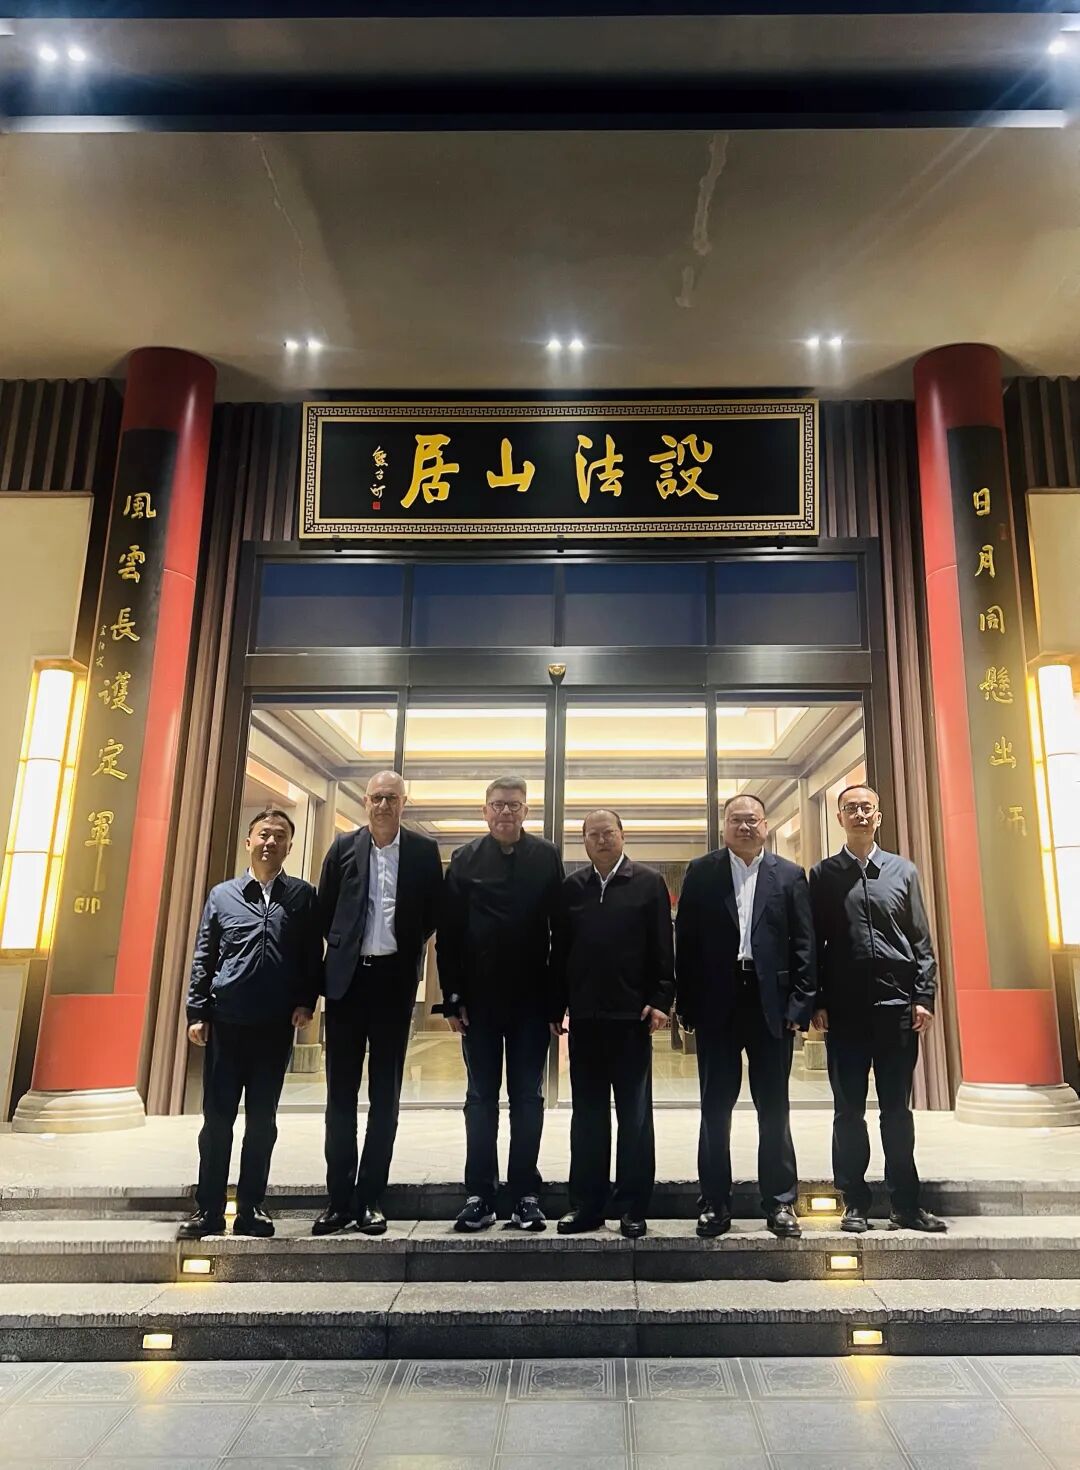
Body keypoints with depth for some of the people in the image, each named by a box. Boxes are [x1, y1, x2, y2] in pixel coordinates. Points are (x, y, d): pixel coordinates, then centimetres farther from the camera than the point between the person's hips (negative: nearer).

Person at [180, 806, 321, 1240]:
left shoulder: (303, 896, 5)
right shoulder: (222, 895, 7)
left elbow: (313, 957, 6)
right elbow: (203, 959, 7)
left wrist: (306, 1002, -4)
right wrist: (197, 1013, 2)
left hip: (276, 1025, 0)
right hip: (226, 1022, 0)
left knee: (262, 1119, 7)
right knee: (217, 1117, 5)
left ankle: (251, 1208, 18)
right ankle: (207, 1209, 16)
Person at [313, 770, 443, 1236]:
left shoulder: (424, 851, 0)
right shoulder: (344, 847, 3)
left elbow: (433, 915, 5)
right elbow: (324, 910, 7)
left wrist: (406, 949, 5)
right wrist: (344, 948, 7)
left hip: (394, 979, -1)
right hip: (347, 978, 1)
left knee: (384, 1093, 6)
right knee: (341, 1092, 6)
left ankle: (371, 1198, 16)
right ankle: (339, 1198, 15)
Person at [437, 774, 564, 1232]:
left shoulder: (547, 858, 0)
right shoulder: (465, 860, 2)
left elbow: (559, 927, -1)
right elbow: (448, 934, 0)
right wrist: (452, 998, -4)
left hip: (531, 996, 0)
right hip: (479, 996, 1)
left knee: (528, 1097, 8)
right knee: (481, 1097, 9)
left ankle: (526, 1195, 17)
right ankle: (479, 1196, 17)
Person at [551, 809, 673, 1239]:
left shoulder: (648, 883, 0)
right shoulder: (572, 887, 8)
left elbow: (663, 947, -3)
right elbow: (560, 951, 8)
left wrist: (660, 999, -10)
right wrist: (555, 1008, 5)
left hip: (632, 1013, -3)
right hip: (584, 1014, 3)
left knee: (634, 1114, 7)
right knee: (587, 1114, 10)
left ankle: (633, 1207, 16)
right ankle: (586, 1204, 19)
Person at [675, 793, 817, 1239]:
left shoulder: (789, 875, 6)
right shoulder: (701, 873, 5)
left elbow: (804, 944, 3)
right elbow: (686, 940, 2)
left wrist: (801, 1003, -5)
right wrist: (687, 1004, -3)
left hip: (772, 1003, 0)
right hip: (716, 1003, 0)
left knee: (774, 1107, 9)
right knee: (715, 1107, 7)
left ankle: (781, 1202, 20)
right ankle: (715, 1203, 17)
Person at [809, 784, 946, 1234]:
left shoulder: (903, 871, 8)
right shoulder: (823, 875, 5)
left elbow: (921, 941, 6)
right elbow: (814, 944, 3)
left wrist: (924, 998, -1)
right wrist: (816, 1003, -2)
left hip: (897, 1007, 1)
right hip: (845, 1010, -1)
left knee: (897, 1111, 8)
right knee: (849, 1111, 7)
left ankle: (906, 1204, 19)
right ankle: (855, 1203, 17)